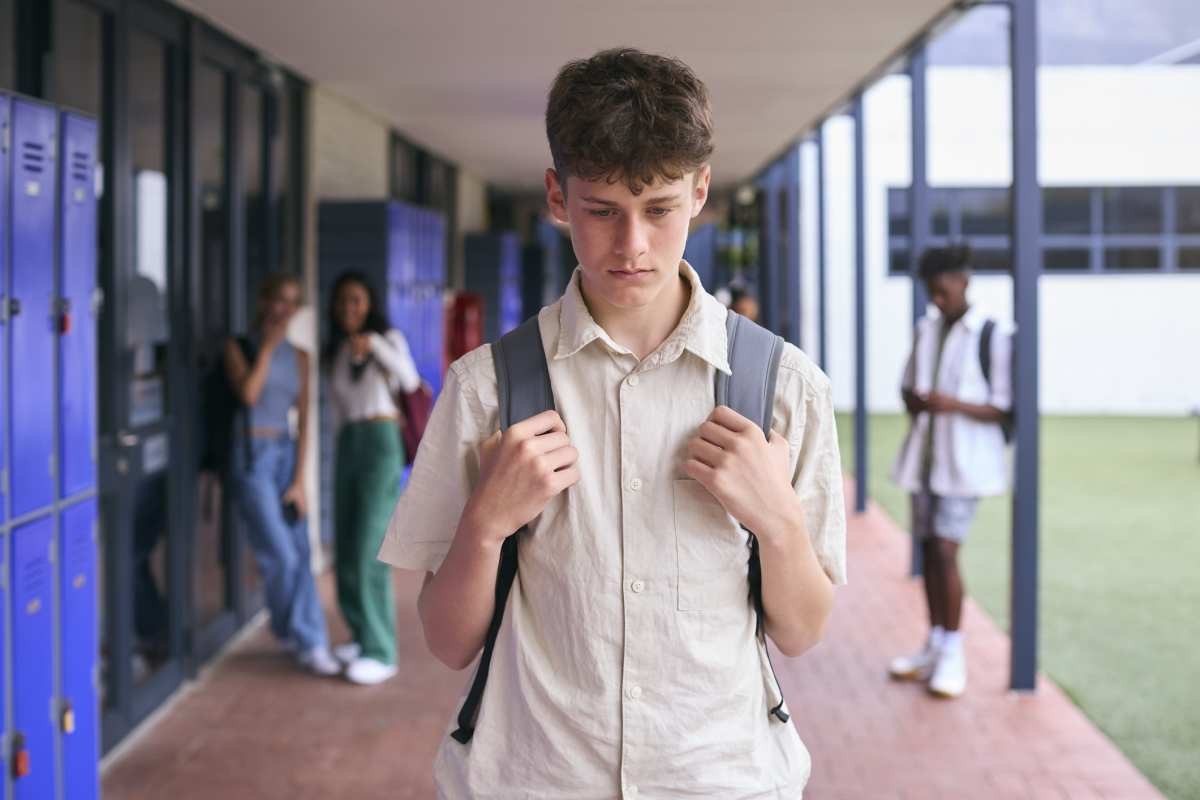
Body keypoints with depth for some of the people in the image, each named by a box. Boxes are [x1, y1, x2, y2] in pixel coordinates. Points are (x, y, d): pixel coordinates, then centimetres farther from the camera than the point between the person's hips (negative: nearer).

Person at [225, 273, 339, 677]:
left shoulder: (299, 356, 10)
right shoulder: (239, 347, -1)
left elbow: (303, 419, 7)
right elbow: (248, 394, -19)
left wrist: (299, 480, 1)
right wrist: (268, 346, -11)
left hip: (286, 453, 5)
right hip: (252, 454, -4)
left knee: (300, 554, 1)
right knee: (280, 555, -9)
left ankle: (308, 641, 8)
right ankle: (305, 639, 7)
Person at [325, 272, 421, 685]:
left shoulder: (388, 338, -1)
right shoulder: (335, 354, 16)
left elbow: (410, 381, -20)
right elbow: (339, 412, 17)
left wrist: (375, 344, -35)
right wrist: (340, 464, 14)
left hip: (381, 443, -6)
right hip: (348, 446, 7)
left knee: (368, 549, -14)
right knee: (346, 550, 9)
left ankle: (380, 652, -12)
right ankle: (365, 633, 25)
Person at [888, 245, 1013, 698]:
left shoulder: (993, 336, -8)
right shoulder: (926, 329, 11)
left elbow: (1004, 409, -9)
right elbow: (908, 384, 22)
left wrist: (955, 404, -24)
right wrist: (913, 399, -2)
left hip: (964, 460, -6)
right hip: (924, 453, 6)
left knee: (945, 550, -12)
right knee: (928, 548, 10)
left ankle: (953, 654, -1)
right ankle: (935, 648, 20)